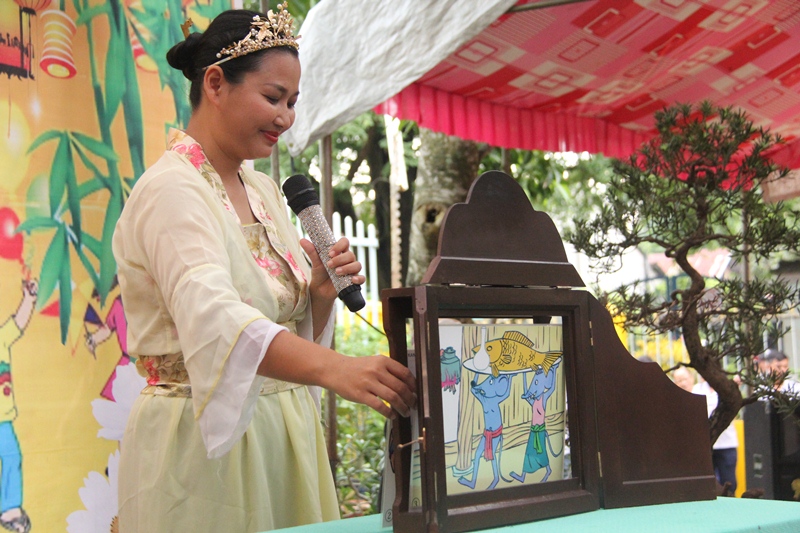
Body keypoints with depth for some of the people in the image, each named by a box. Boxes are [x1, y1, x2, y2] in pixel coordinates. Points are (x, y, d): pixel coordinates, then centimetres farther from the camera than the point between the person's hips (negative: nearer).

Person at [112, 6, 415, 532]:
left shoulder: (264, 191, 10)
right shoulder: (172, 190, -17)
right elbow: (214, 320, -34)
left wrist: (323, 291, -8)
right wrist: (335, 368, -48)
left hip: (281, 430, 8)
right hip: (206, 442, -8)